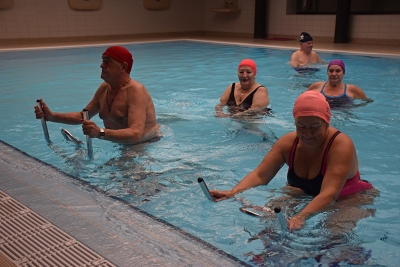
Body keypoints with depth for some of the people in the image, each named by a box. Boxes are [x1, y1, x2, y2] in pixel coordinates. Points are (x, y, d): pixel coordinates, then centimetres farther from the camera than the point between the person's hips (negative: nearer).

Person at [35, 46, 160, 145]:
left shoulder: (135, 91, -28)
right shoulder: (104, 88, -1)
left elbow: (135, 134, -41)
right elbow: (83, 116, 12)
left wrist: (100, 133, -55)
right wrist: (51, 116, -4)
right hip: (122, 143, 8)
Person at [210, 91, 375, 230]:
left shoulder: (341, 145, -28)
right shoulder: (288, 142, -12)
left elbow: (329, 194, -40)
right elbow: (259, 175, -17)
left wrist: (301, 217, -58)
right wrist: (231, 193, -36)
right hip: (304, 196, 5)